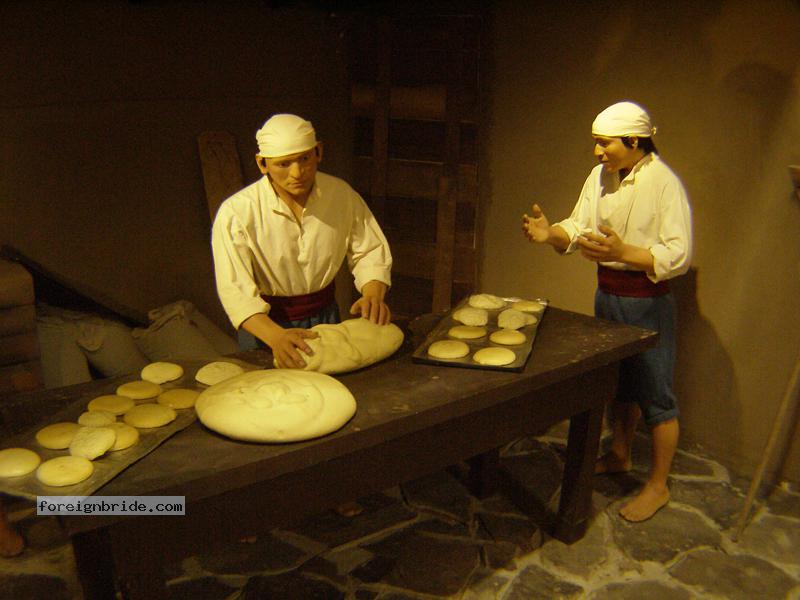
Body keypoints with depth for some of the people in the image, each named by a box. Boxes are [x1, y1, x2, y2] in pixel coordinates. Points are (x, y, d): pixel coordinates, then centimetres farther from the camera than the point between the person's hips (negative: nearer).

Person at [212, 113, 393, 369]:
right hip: (265, 322, -3)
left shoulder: (341, 194, -12)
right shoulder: (236, 213, -23)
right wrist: (276, 337, -44)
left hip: (325, 316, 3)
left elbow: (370, 252, -3)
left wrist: (373, 296, -24)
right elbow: (235, 290, -27)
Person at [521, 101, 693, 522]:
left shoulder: (664, 183, -18)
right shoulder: (601, 176, 3)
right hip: (607, 293, 7)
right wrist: (550, 234, -18)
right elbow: (579, 229, 3)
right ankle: (619, 455, 43)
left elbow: (679, 254, -23)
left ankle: (658, 485, 20)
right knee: (617, 382, 22)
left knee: (655, 394, 4)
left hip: (646, 300, -7)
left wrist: (622, 251, -37)